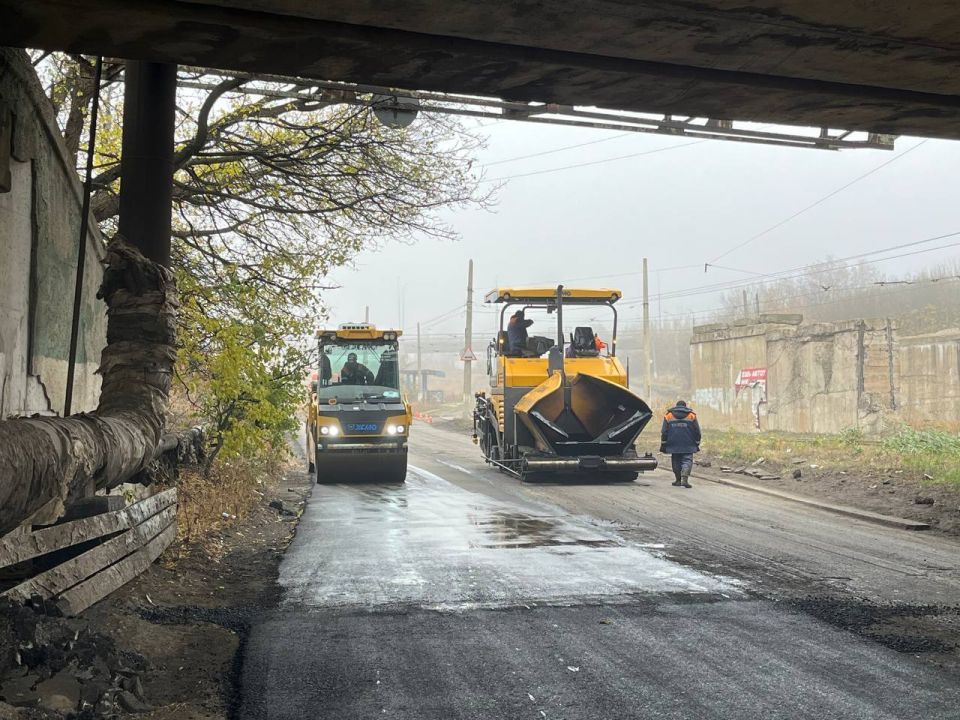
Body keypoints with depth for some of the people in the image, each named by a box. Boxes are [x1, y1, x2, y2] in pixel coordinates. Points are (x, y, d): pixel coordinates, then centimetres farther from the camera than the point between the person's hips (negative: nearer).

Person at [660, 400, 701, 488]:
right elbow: (697, 432, 8)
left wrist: (663, 445, 11)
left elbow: (664, 432, 6)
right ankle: (684, 479, -20)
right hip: (688, 446, -1)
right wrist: (697, 444, 16)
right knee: (687, 461, -2)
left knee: (676, 462, 13)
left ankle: (678, 480, 17)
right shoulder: (692, 416, 5)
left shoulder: (668, 416, 6)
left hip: (674, 446, 1)